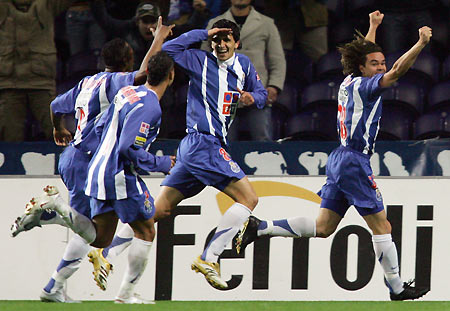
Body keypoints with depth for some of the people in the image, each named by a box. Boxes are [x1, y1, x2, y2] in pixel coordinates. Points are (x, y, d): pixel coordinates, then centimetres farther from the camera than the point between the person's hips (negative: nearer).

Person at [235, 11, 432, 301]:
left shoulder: (349, 82, 13)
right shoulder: (364, 86, -11)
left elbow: (364, 51, 33)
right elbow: (397, 71, -26)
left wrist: (373, 27, 47)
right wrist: (421, 44, -29)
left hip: (339, 159, 9)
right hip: (355, 162, -9)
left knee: (322, 227, 11)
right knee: (381, 226, -3)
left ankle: (259, 227, 5)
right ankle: (397, 288, 1)